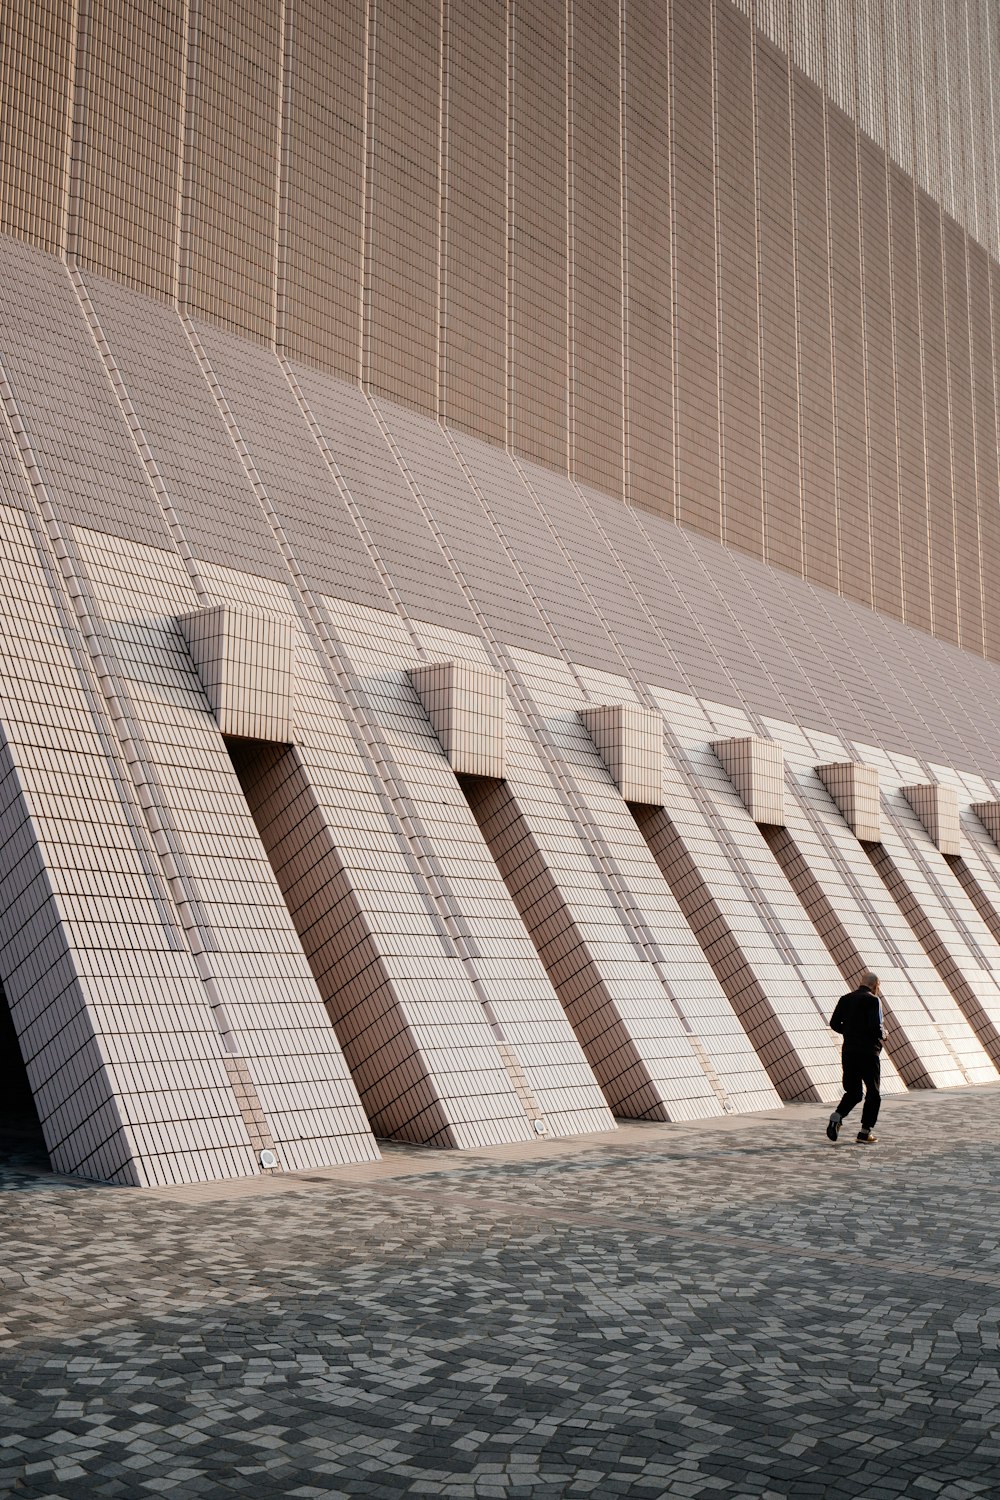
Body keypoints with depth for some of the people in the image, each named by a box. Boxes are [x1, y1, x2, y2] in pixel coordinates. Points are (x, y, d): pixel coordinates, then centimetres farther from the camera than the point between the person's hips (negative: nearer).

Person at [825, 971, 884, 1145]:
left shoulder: (845, 999, 8)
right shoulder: (873, 1001, -10)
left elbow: (834, 1023, 6)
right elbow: (875, 1027, -19)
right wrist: (883, 1034, 2)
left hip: (848, 1052, 5)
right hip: (868, 1053, -5)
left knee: (853, 1091, 15)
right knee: (873, 1093, 9)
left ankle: (836, 1117, -8)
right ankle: (865, 1133, 8)